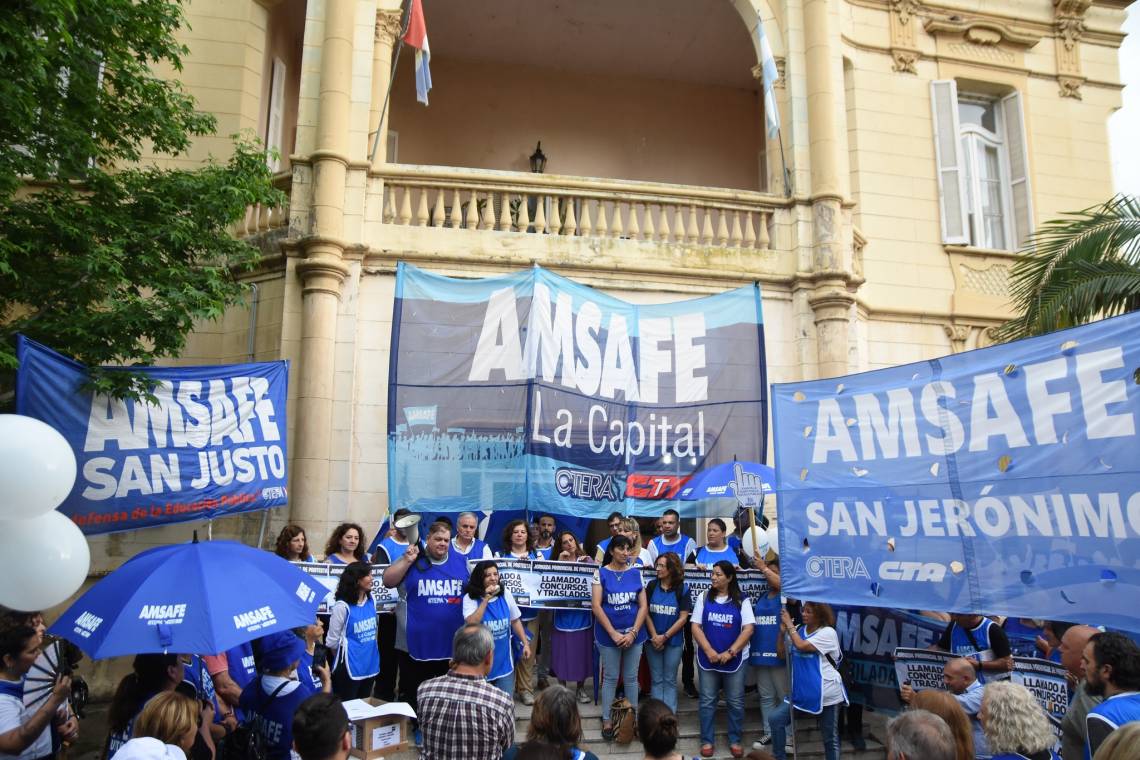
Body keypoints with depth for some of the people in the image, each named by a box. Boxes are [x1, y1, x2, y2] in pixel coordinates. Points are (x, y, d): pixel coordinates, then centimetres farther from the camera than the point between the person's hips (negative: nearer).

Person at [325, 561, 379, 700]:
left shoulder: (371, 601, 2)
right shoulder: (342, 606, -18)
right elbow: (332, 641, -9)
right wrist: (342, 661, 5)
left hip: (370, 666, 6)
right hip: (350, 667, -6)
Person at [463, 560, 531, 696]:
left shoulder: (505, 594, -2)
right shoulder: (470, 598, -13)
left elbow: (515, 621, 9)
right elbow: (471, 624, -27)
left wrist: (525, 643, 5)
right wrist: (485, 600, -26)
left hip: (504, 660, 3)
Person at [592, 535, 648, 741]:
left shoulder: (636, 574, 2)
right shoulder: (601, 573, -5)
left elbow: (643, 606, 1)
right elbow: (596, 606, -9)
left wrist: (633, 633, -10)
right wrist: (613, 633, -14)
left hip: (634, 634, 2)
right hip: (608, 635, -2)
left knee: (631, 678, 12)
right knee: (610, 678, 7)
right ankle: (606, 721, 20)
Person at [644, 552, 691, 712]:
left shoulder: (682, 589, -7)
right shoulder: (652, 586, -1)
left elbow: (683, 618, -8)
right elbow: (646, 612, -1)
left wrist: (664, 637, -11)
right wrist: (655, 636, -10)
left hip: (673, 641, -2)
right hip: (653, 640, 2)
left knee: (670, 680, 7)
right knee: (656, 680, 8)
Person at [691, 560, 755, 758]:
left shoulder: (741, 601, -1)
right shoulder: (704, 597, 2)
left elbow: (748, 629, -7)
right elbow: (695, 626, -1)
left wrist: (730, 652, -14)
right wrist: (709, 651, -12)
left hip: (735, 659, -1)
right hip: (708, 658, 1)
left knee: (736, 702, 6)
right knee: (707, 701, 5)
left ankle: (734, 740, 21)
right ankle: (707, 740, 16)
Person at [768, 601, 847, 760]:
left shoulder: (828, 632, -12)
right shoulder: (799, 631, 5)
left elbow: (801, 646, -23)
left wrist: (790, 625, -13)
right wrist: (782, 631, -5)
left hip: (826, 693, -5)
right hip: (803, 691, 5)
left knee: (830, 737, 8)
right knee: (775, 719, -5)